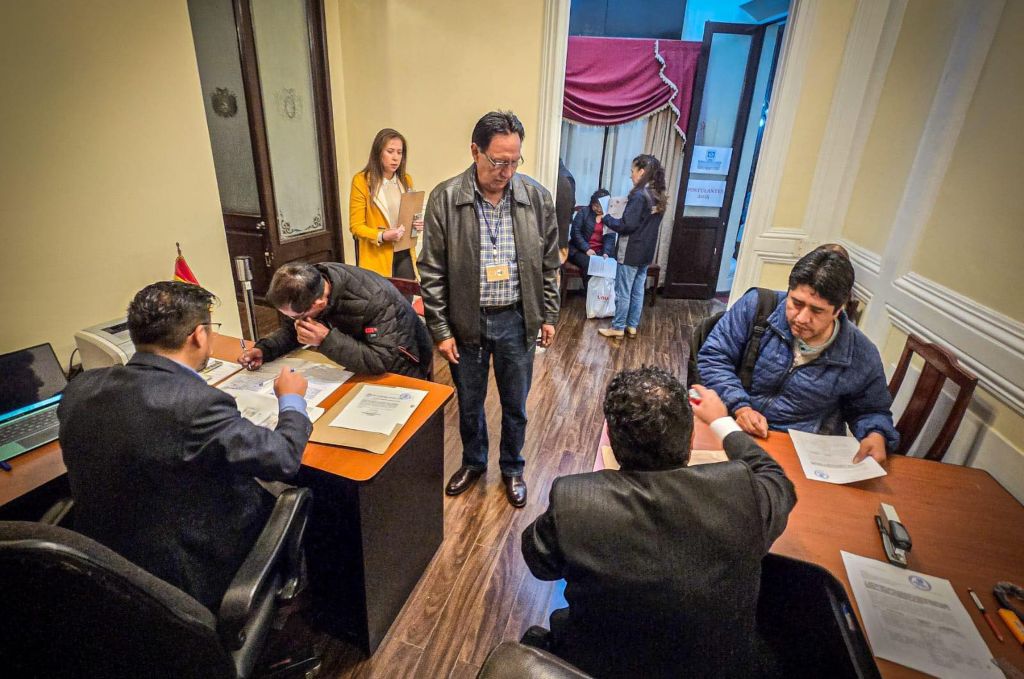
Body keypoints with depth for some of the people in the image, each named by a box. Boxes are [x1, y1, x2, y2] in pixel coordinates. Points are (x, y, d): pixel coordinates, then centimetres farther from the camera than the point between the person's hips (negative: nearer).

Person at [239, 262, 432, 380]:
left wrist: (327, 340, -41)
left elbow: (383, 360, -38)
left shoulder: (375, 300, -36)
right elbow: (295, 328, 3)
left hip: (399, 369, -6)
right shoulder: (313, 282, -13)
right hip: (358, 363, 7)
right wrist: (264, 349, -14)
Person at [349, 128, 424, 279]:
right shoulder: (361, 181, -7)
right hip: (378, 256, -4)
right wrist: (382, 236, -23)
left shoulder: (406, 180, 10)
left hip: (405, 254, 5)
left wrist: (416, 224, -3)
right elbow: (356, 226, -7)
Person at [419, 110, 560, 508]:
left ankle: (512, 468, 41)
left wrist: (548, 316, 5)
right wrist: (441, 330, -7)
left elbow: (548, 264, 4)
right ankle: (473, 462, 44)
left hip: (517, 320, 1)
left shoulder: (537, 197, -5)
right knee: (469, 402, 18)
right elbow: (432, 273, -6)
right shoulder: (444, 198, -10)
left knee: (515, 404, 16)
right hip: (466, 321, 0)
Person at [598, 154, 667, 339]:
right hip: (646, 252, 9)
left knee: (623, 292, 2)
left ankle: (618, 327, 11)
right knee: (638, 291, 14)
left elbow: (626, 225, -21)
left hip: (631, 252, -8)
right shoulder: (658, 196, 9)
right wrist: (629, 204, 17)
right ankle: (632, 326, 23)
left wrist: (607, 218, -7)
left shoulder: (639, 195, -19)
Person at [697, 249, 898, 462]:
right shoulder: (756, 306, -9)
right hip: (733, 430, -1)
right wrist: (740, 407, -17)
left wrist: (875, 435, -8)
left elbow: (871, 410, 15)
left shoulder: (863, 358, -3)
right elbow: (713, 357, -6)